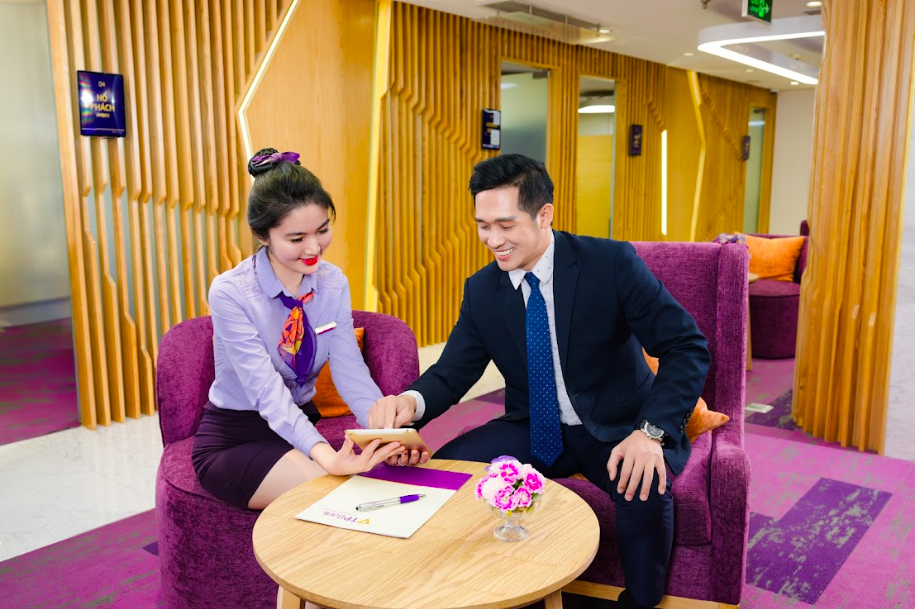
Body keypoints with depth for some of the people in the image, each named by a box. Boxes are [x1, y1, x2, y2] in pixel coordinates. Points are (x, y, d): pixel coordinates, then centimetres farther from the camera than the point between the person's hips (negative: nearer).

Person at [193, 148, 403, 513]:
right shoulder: (230, 293, -20)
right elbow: (268, 394, -29)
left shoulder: (333, 284, -4)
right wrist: (325, 456, -45)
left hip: (301, 423, 5)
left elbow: (351, 372, -12)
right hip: (234, 440, -4)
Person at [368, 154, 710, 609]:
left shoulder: (611, 263, -16)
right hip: (533, 430, 4)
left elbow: (689, 348, -16)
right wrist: (412, 401, -26)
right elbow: (452, 373, -2)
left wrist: (652, 431, -30)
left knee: (646, 487, -33)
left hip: (617, 429, -3)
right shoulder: (480, 290, -4)